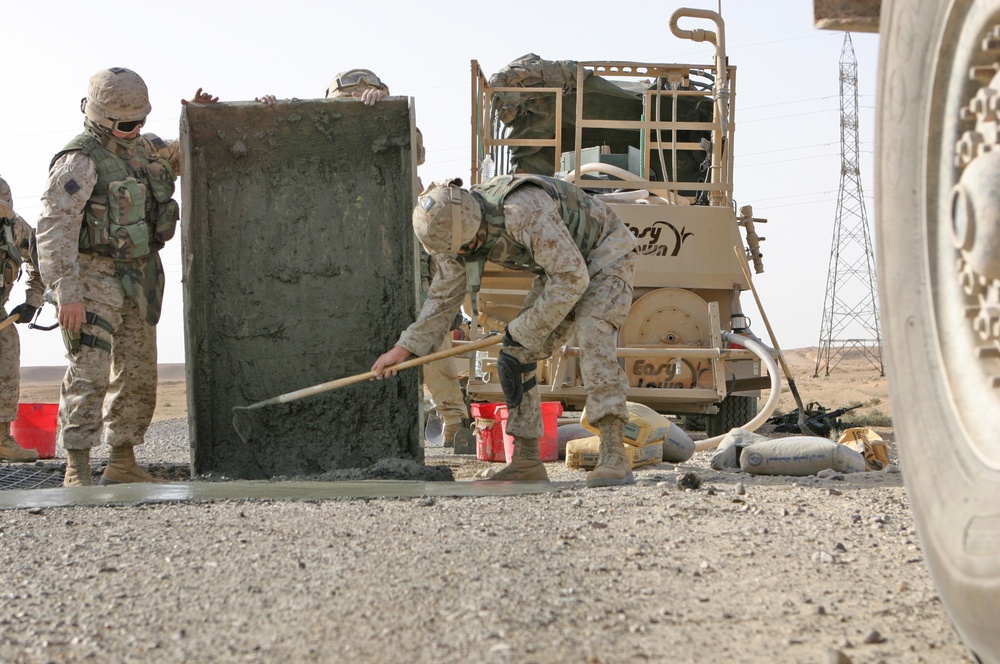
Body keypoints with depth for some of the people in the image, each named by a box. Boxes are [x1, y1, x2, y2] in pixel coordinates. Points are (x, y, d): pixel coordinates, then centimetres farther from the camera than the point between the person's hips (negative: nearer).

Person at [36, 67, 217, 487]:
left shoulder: (142, 148, 10)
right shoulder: (79, 161, -15)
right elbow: (55, 229, -21)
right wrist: (66, 293, -27)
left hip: (137, 282, 8)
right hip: (93, 280, -8)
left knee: (138, 374, 11)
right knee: (89, 373, -15)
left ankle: (122, 464, 20)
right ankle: (77, 472, -14)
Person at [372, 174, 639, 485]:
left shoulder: (524, 212, -38)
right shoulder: (455, 224, -12)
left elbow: (571, 279, -34)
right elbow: (445, 293, 4)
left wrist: (523, 333, -25)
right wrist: (405, 347, 1)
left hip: (607, 253, -8)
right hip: (559, 265, 8)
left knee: (593, 337, -29)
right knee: (516, 357, -1)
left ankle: (614, 456, -33)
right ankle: (526, 460, 4)